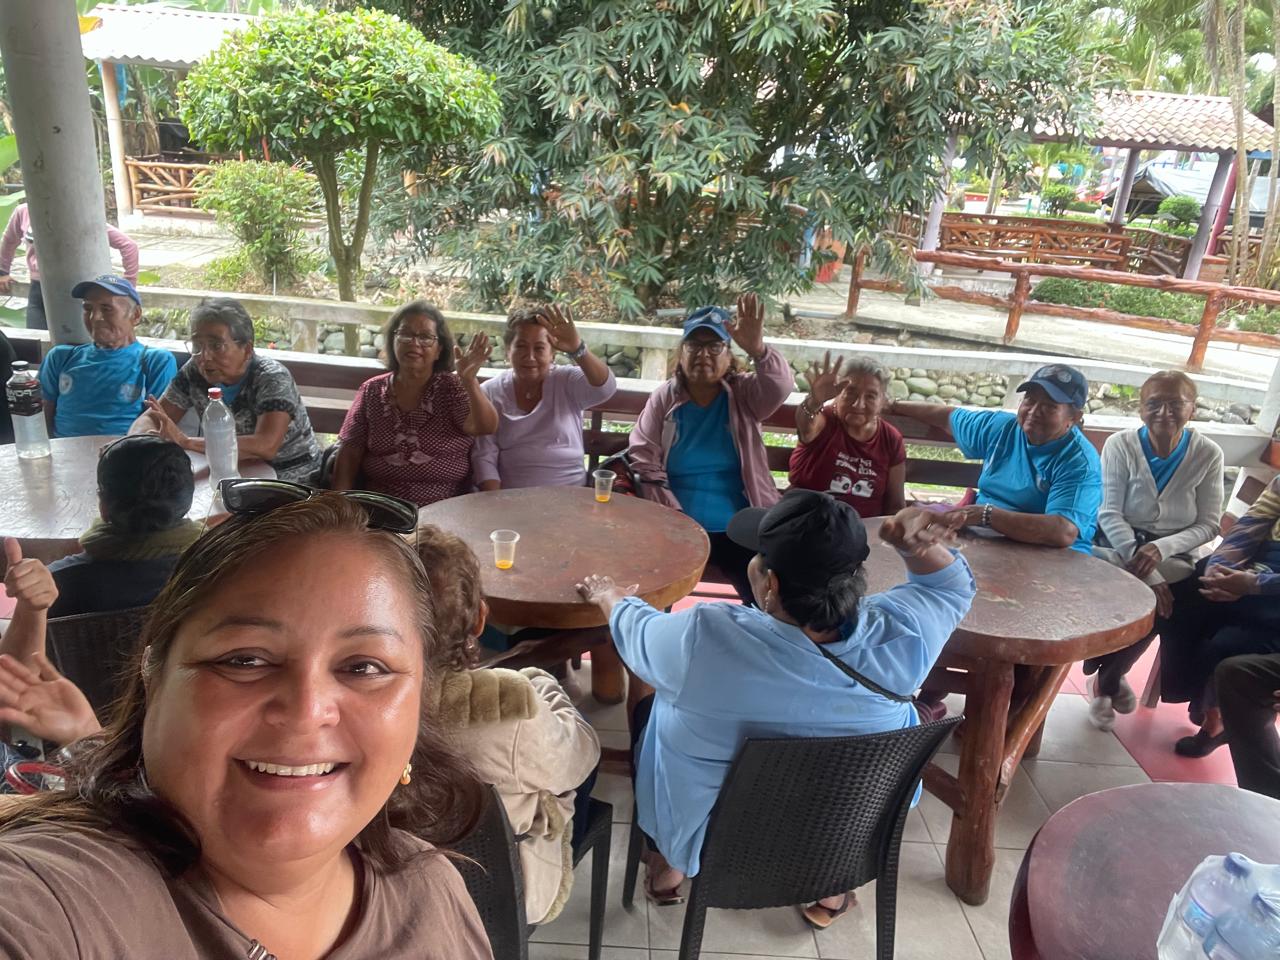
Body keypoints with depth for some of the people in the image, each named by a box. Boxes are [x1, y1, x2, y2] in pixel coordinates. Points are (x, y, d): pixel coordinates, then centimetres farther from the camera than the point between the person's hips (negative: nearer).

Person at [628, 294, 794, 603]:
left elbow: (781, 386, -19)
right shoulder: (664, 398, 3)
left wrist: (757, 348, -40)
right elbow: (643, 463, -2)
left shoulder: (744, 394, 3)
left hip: (736, 529, 0)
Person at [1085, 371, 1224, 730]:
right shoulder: (1120, 445, -7)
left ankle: (1105, 681, 2)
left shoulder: (1208, 454, -4)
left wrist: (1161, 549, -23)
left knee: (1154, 604, -28)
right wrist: (1145, 572, -24)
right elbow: (1109, 515, -12)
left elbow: (1208, 525, -3)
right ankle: (1111, 679, 0)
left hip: (1175, 556, 1)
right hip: (1118, 545, 0)